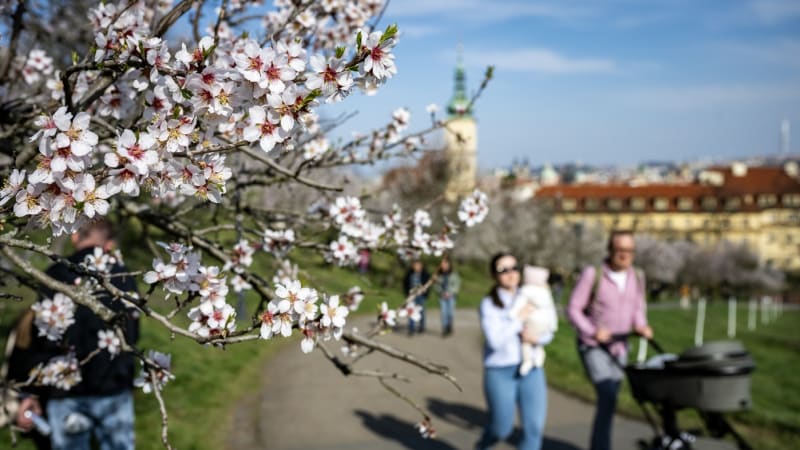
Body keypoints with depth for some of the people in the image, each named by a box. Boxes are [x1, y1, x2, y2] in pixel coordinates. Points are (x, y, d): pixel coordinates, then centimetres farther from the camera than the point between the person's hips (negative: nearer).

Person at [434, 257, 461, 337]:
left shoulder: (453, 274, -1)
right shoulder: (439, 275, 5)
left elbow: (457, 284, -1)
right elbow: (436, 285, 8)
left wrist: (450, 293, -10)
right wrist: (441, 292, -9)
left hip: (451, 296, -1)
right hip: (442, 297, 2)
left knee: (450, 312, -2)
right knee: (443, 313, -3)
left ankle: (450, 329, 12)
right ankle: (444, 329, 3)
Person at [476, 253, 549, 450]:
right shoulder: (489, 304, -8)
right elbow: (495, 340, -20)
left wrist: (536, 337, -14)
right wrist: (519, 318, -18)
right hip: (500, 372, -3)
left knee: (535, 427, -4)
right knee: (502, 428, 7)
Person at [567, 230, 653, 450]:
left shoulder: (637, 277, 3)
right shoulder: (592, 274, -13)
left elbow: (638, 308, 15)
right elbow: (573, 309, -10)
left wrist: (641, 325, -5)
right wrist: (593, 331, -23)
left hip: (619, 347, 5)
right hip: (593, 347, -5)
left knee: (608, 399, 11)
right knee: (608, 397, -20)